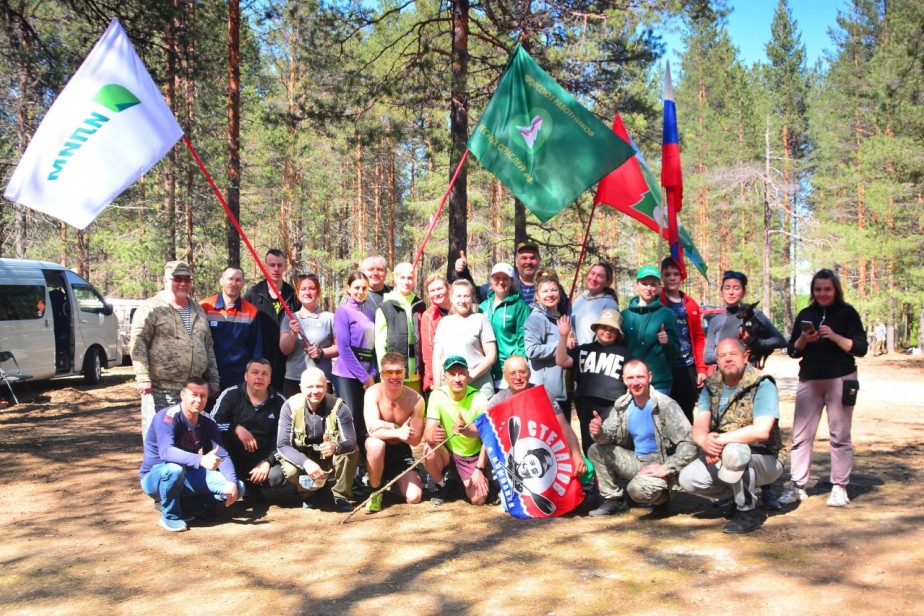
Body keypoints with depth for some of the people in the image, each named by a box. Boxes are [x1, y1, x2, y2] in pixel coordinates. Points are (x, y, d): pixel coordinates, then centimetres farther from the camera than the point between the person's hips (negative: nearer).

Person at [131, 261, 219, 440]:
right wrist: (143, 378, -17)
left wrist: (213, 381, 14)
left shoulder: (198, 310, 18)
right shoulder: (151, 308, -2)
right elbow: (138, 343, -9)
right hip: (161, 389, -6)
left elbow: (208, 347, 20)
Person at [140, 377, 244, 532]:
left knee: (237, 488, -12)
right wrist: (200, 460, -53)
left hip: (186, 477, 6)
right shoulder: (167, 417, -22)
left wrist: (232, 482, -28)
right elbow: (166, 452, -38)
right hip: (155, 477, -5)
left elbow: (222, 455, -9)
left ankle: (181, 506, -3)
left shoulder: (207, 423, -3)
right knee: (174, 469, -41)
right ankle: (170, 516, -14)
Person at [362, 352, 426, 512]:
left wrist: (387, 427, -27)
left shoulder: (416, 399, -17)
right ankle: (375, 489, -12)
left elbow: (415, 440, -16)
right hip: (377, 448, -1)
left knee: (414, 497, -15)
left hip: (401, 451, 1)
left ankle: (393, 480, 22)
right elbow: (372, 429, -31)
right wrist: (397, 431, -40)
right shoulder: (373, 392, -20)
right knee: (375, 443, -38)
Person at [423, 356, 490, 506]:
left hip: (473, 456, -1)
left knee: (479, 499, -18)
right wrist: (432, 435, -47)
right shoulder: (437, 395, -17)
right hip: (448, 452, 1)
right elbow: (428, 431, -23)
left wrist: (479, 469, -23)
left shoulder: (478, 398, -19)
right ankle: (441, 484, -1)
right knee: (429, 450, -32)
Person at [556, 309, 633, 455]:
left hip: (613, 407, -2)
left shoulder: (624, 353, 13)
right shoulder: (583, 349, 16)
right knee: (589, 448, 8)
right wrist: (563, 336, -6)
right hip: (586, 406, 3)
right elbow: (561, 361, 4)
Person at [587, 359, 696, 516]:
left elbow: (689, 443, -21)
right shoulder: (622, 405, 0)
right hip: (637, 460, 6)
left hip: (661, 464, -6)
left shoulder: (666, 406, -19)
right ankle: (614, 500, 5)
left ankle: (662, 496, 2)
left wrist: (666, 469, -26)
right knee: (596, 450, -6)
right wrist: (599, 432, -23)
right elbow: (610, 434, 2)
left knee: (638, 489, -34)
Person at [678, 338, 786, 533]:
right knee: (688, 479, -13)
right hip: (723, 457, 6)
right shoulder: (711, 387, 1)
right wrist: (705, 441, -34)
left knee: (734, 452, -37)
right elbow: (699, 427, -10)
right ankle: (743, 494, 11)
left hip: (765, 459, -6)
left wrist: (720, 440, -31)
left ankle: (748, 512, -13)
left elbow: (762, 431, -30)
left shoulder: (762, 385, -16)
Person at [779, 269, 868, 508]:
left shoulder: (847, 313, 1)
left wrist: (834, 336, -18)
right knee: (801, 435, 1)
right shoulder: (806, 314, 10)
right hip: (809, 380, 3)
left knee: (840, 435, 2)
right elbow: (793, 351, 10)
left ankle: (839, 488, 9)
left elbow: (861, 349, -5)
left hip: (840, 380, -3)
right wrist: (803, 340, -11)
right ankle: (798, 487, 7)